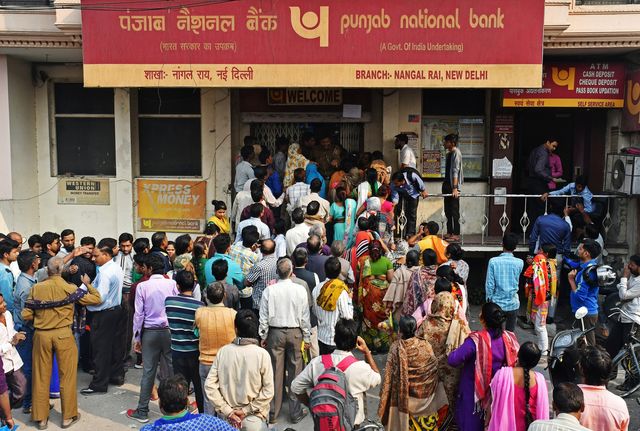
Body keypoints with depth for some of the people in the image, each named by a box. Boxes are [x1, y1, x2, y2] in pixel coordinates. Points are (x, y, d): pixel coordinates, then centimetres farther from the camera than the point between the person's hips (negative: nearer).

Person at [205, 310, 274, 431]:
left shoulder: (223, 351, -7)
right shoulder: (262, 354, -14)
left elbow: (209, 385, -7)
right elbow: (268, 391, -15)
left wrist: (227, 411, -7)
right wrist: (247, 410, -8)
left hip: (226, 417, 2)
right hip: (253, 420, -2)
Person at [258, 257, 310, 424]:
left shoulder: (269, 290, -9)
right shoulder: (300, 290, -9)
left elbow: (264, 316, -4)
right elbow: (305, 316, -3)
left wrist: (263, 337, 7)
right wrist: (306, 338, 6)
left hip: (275, 333, 1)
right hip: (295, 333, 0)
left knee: (275, 372, 7)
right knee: (295, 371, 8)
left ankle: (272, 413, 17)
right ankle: (295, 412, 16)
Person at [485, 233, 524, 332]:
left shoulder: (493, 261, -14)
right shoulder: (519, 263, -9)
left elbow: (489, 284, -10)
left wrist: (489, 299, 2)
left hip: (497, 303, -1)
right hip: (513, 303, 1)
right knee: (510, 332, 12)